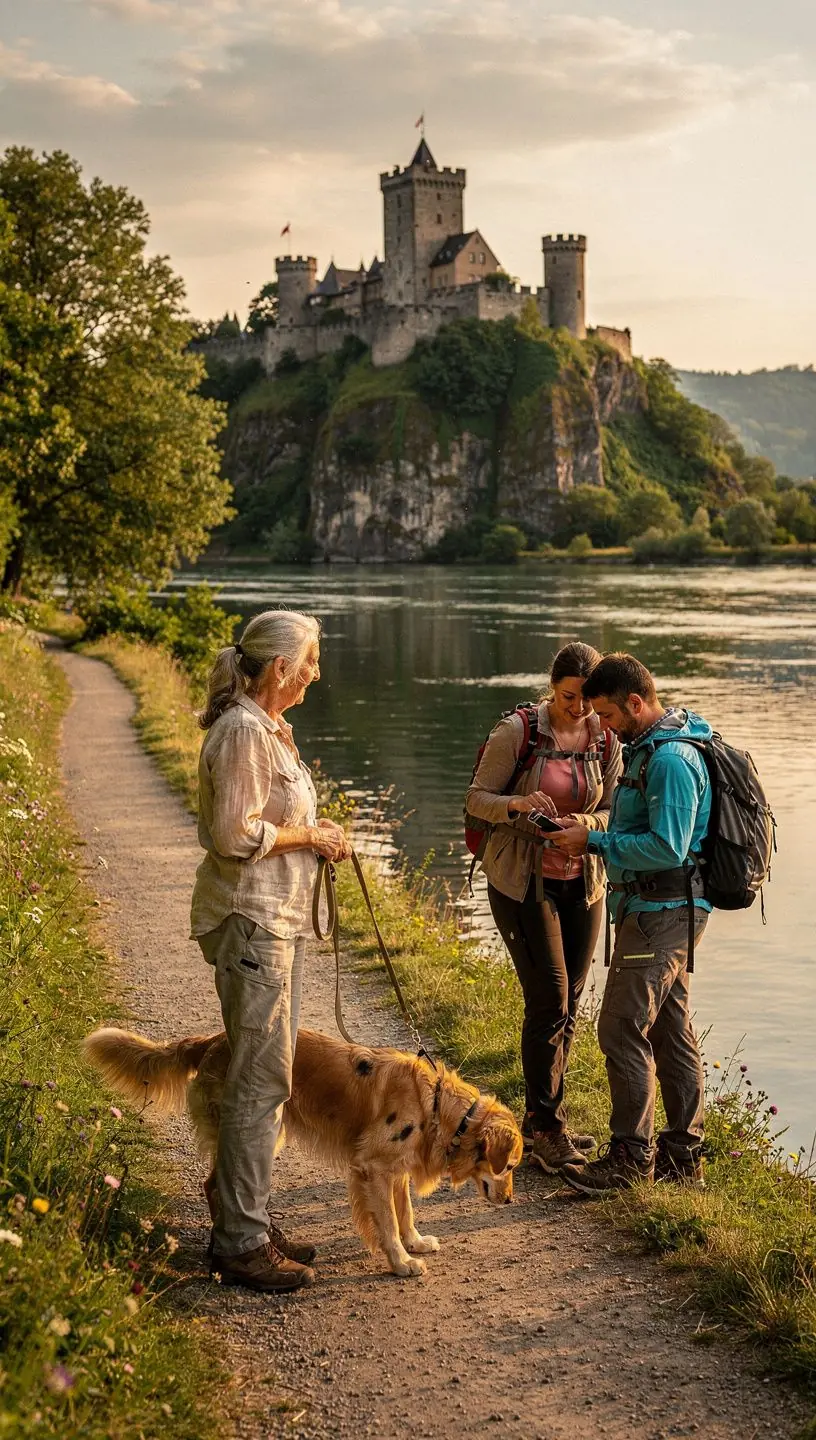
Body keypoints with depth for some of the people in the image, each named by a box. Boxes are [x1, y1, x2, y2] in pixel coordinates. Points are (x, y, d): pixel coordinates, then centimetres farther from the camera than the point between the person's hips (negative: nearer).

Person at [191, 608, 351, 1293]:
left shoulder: (268, 728, 15)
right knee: (261, 1079, -7)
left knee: (266, 1075, 15)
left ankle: (249, 1223, 24)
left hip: (276, 918, 11)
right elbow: (236, 835, -23)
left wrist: (314, 830, 10)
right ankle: (242, 1244, 1)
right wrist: (309, 835, -11)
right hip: (250, 921, -11)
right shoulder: (243, 732, -17)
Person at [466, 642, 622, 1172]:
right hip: (522, 881, -5)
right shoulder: (517, 732, -12)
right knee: (549, 1003, -10)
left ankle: (541, 1122, 23)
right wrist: (517, 804, -27)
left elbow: (612, 813, 1)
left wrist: (582, 825, -21)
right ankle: (548, 1131, -1)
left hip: (583, 881, 5)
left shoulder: (607, 740, -1)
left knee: (568, 1006, 10)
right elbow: (477, 798, -8)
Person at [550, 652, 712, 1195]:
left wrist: (594, 841, -18)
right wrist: (594, 837, 9)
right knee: (671, 1030, 14)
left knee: (623, 1029, -8)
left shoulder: (670, 759, -20)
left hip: (661, 912, -11)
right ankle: (683, 1154, 21)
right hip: (663, 910, 11)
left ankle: (630, 1155, 0)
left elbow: (667, 847, -25)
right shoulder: (650, 748, 14)